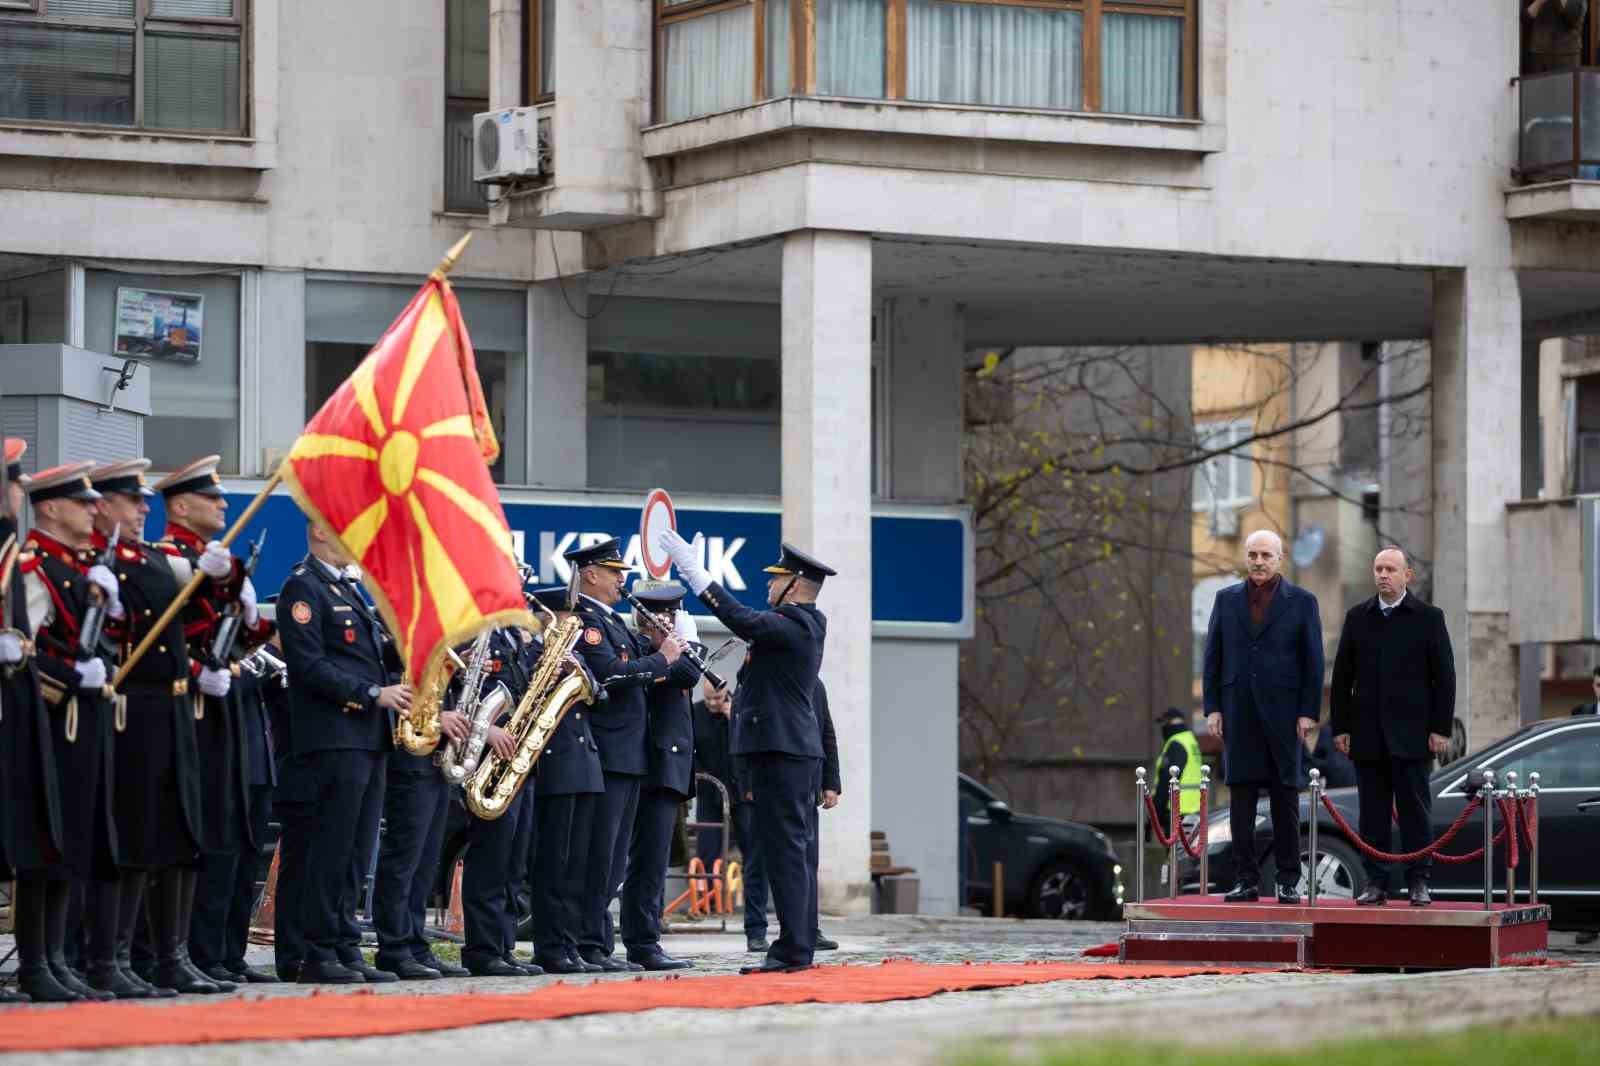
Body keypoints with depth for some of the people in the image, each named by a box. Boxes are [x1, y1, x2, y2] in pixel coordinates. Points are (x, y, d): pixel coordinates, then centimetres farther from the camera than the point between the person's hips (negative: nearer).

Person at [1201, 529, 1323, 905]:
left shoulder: (1301, 602, 3)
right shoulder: (1226, 599, 10)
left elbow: (1313, 662, 1)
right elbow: (1213, 658, 9)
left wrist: (1309, 713, -6)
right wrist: (1212, 708, 1)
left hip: (1283, 714, -2)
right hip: (1239, 715, 2)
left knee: (1285, 799, 1)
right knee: (1241, 799, 1)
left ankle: (1288, 881, 4)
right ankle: (1246, 880, 3)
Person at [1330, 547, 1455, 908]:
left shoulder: (1428, 618, 3)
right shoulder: (1357, 617, 11)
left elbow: (1444, 676, 1)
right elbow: (1342, 677, 11)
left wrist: (1441, 729, -5)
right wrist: (1340, 728, 4)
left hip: (1412, 736, -2)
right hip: (1368, 735, 2)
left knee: (1415, 810, -1)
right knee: (1373, 812, 3)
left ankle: (1418, 882, 3)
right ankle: (1375, 882, 6)